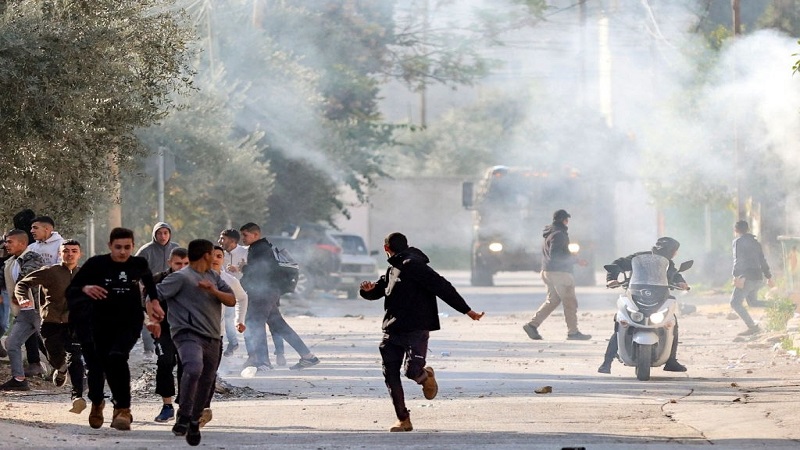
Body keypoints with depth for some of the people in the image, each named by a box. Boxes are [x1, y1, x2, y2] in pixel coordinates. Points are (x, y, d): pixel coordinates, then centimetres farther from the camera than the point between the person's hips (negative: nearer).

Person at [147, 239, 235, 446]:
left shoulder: (214, 276, 20)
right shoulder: (181, 277, -3)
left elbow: (232, 300, 13)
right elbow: (154, 295, -8)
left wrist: (214, 291, -6)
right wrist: (152, 310, -30)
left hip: (213, 339, 7)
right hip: (189, 334, -7)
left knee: (206, 384, 9)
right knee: (194, 369, -33)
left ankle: (194, 423, 28)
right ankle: (183, 417, -23)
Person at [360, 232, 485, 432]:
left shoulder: (413, 265, -11)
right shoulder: (393, 270, 18)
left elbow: (442, 287, -15)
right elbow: (379, 290, 28)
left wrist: (467, 310, -19)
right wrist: (368, 290, 1)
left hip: (416, 331, -8)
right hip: (393, 331, 8)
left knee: (413, 370, -22)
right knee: (390, 374, 0)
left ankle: (426, 375, 16)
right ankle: (403, 420, 8)